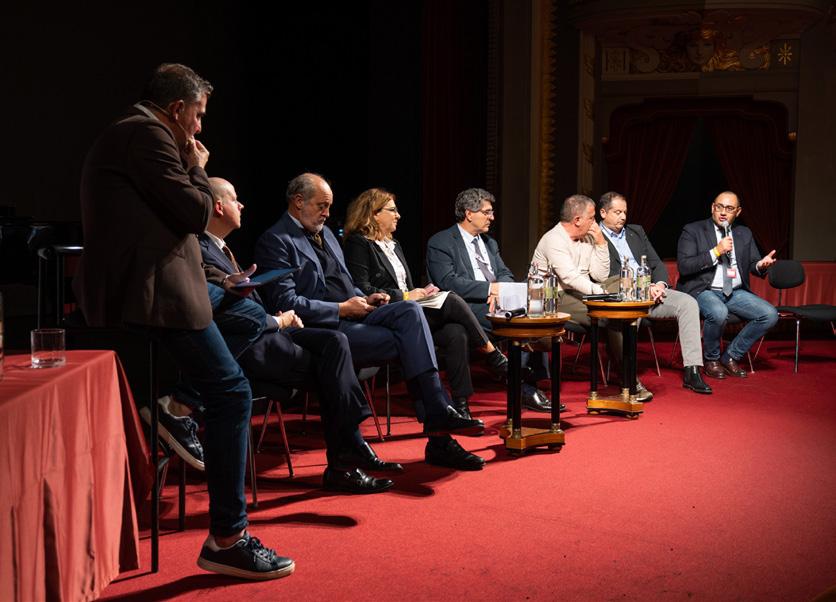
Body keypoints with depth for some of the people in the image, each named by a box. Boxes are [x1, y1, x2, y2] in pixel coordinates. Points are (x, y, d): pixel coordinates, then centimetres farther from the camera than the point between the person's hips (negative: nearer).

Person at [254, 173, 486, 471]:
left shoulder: (325, 233, 23)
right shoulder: (275, 241, -5)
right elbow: (285, 302, -15)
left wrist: (364, 299, 7)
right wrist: (341, 309, -13)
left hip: (350, 313, 8)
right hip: (323, 329, -8)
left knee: (410, 310, -19)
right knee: (403, 341, -22)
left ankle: (438, 412, -26)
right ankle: (438, 439, -18)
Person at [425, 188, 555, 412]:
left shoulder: (489, 243, 24)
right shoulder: (440, 243, -1)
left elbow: (507, 275, 18)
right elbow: (448, 282, -13)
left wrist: (500, 290, -7)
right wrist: (490, 288, -17)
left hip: (497, 301, 7)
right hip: (468, 307, -7)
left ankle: (528, 385, -19)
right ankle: (524, 389, -18)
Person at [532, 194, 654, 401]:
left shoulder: (587, 238, 12)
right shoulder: (554, 240, -14)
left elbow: (601, 277, 7)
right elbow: (570, 277, -26)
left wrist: (601, 243, -1)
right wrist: (604, 294, -32)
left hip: (581, 292, 9)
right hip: (558, 297, -9)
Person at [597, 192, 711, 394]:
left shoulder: (636, 231, 23)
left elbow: (657, 263, 19)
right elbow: (606, 278, -10)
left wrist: (660, 284, -4)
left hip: (651, 291, 6)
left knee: (688, 303, -17)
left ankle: (691, 371, -21)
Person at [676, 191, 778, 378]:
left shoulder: (744, 234, 15)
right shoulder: (692, 231, -1)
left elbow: (753, 265, 14)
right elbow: (683, 266, -12)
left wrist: (761, 265, -12)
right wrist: (716, 252, -17)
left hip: (735, 292, 5)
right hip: (703, 291, -5)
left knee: (770, 314, -16)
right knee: (718, 313, -37)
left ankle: (731, 356, 1)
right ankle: (711, 360, -8)